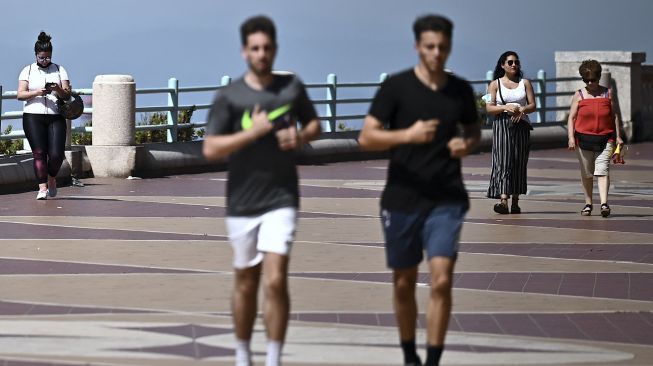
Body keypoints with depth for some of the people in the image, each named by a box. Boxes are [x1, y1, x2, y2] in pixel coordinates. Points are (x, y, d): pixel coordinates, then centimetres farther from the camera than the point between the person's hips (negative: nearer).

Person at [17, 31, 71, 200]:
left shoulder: (59, 70, 12)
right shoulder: (28, 71, 9)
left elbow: (67, 95, 6)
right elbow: (20, 94, 0)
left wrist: (58, 89, -16)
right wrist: (37, 92, -16)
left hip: (56, 117, 1)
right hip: (33, 116, -1)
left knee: (56, 153, -8)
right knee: (39, 153, -8)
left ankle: (51, 179, 19)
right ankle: (42, 188, -5)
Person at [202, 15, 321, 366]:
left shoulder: (292, 87, 2)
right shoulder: (229, 97, -5)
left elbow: (314, 123, 18)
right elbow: (210, 149, -9)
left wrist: (301, 136, -5)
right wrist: (254, 132, -18)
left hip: (281, 199, 0)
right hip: (242, 202, 0)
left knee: (275, 280, -13)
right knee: (246, 282, 12)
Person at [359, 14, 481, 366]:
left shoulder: (460, 90, 4)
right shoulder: (396, 87, -6)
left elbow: (474, 129, 21)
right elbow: (366, 138, -10)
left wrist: (467, 144, -3)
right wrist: (407, 135, -26)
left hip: (447, 200, 1)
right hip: (402, 199, -1)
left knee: (441, 280, -12)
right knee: (404, 282, 10)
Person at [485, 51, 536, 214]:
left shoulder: (525, 83, 12)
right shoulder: (495, 84, 7)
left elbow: (532, 105, 7)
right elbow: (489, 108, -1)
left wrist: (522, 110, -13)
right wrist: (506, 108, -16)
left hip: (521, 126, 2)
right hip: (502, 126, -2)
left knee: (519, 164, 2)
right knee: (503, 162, -14)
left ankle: (515, 201, 8)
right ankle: (503, 199, -24)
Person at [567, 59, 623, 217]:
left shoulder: (608, 93, 7)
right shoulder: (579, 95, 5)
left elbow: (614, 116, 12)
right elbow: (571, 118, 2)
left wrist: (618, 136, 6)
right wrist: (571, 137, -10)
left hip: (605, 139, -1)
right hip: (584, 139, 1)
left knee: (602, 170, -14)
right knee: (586, 173, 8)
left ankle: (604, 203, -23)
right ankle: (588, 203, 21)